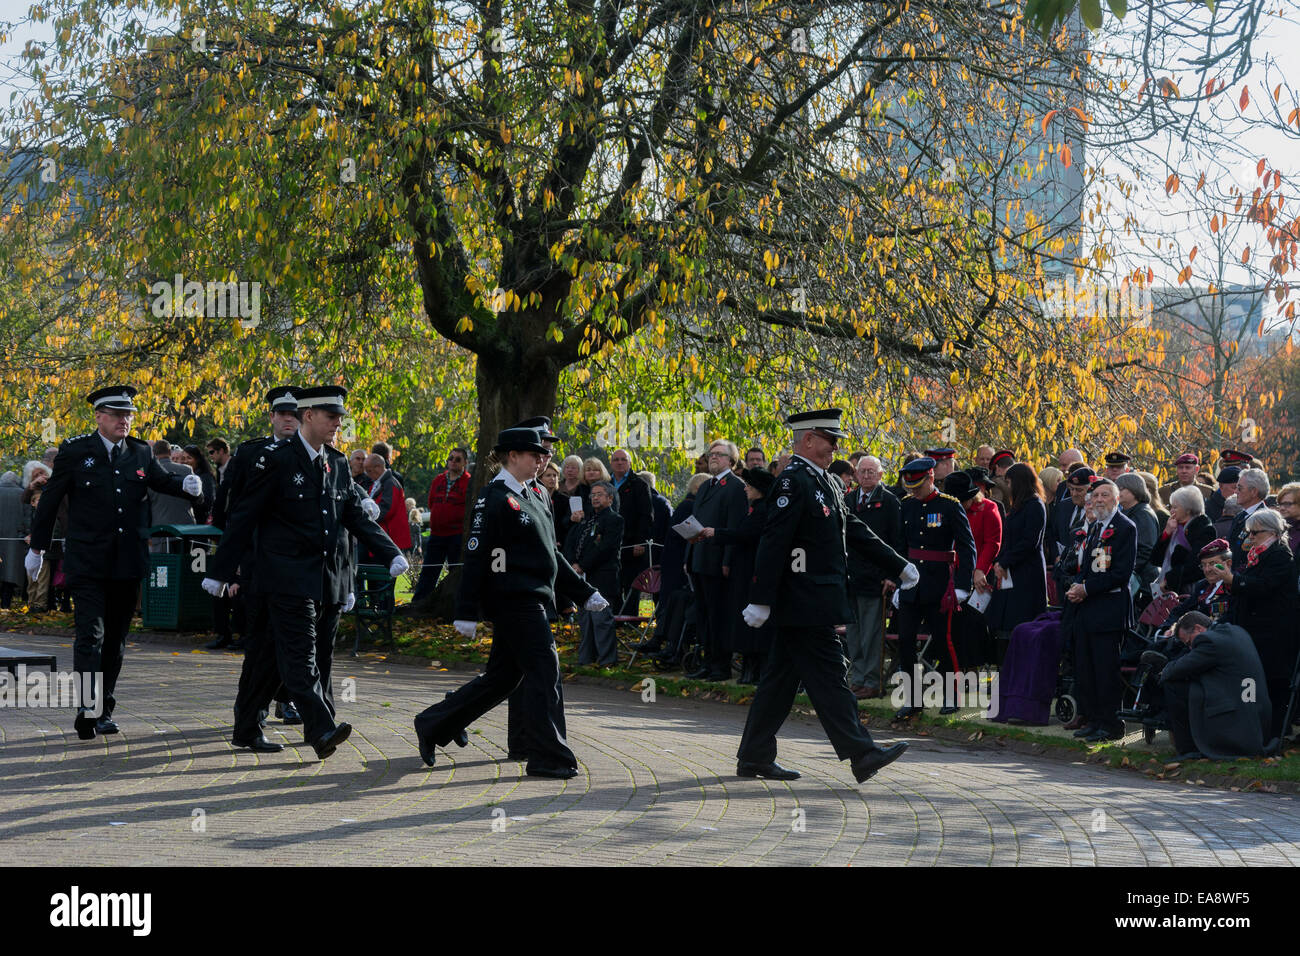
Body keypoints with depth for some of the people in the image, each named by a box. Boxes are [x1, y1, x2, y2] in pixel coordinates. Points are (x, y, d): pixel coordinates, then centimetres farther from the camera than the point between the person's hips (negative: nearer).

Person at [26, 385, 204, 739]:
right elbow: (50, 500, 4)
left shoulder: (141, 453, 8)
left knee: (115, 638, 10)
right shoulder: (74, 452, -2)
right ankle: (87, 707, -21)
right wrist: (37, 547, 9)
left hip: (128, 564, 4)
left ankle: (104, 711, 18)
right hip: (87, 562, -4)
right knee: (90, 634, -14)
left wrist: (186, 485, -16)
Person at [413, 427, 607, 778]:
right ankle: (550, 758, -6)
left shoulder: (530, 498, 18)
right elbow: (476, 556, -13)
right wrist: (466, 612, -16)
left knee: (502, 677, 12)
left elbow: (550, 557, 25)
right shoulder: (494, 498, -10)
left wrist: (584, 593, 22)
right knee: (544, 670, -10)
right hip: (514, 600, -10)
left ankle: (433, 726, 23)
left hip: (531, 600, 10)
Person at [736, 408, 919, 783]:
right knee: (828, 675, -7)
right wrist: (761, 600, -24)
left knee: (782, 678, 11)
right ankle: (861, 755, -7)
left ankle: (755, 757, 15)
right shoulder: (792, 482, -14)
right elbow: (773, 542, -20)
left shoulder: (826, 482, 16)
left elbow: (855, 531, 22)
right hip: (804, 604, -10)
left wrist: (899, 566, 21)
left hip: (814, 603, 10)